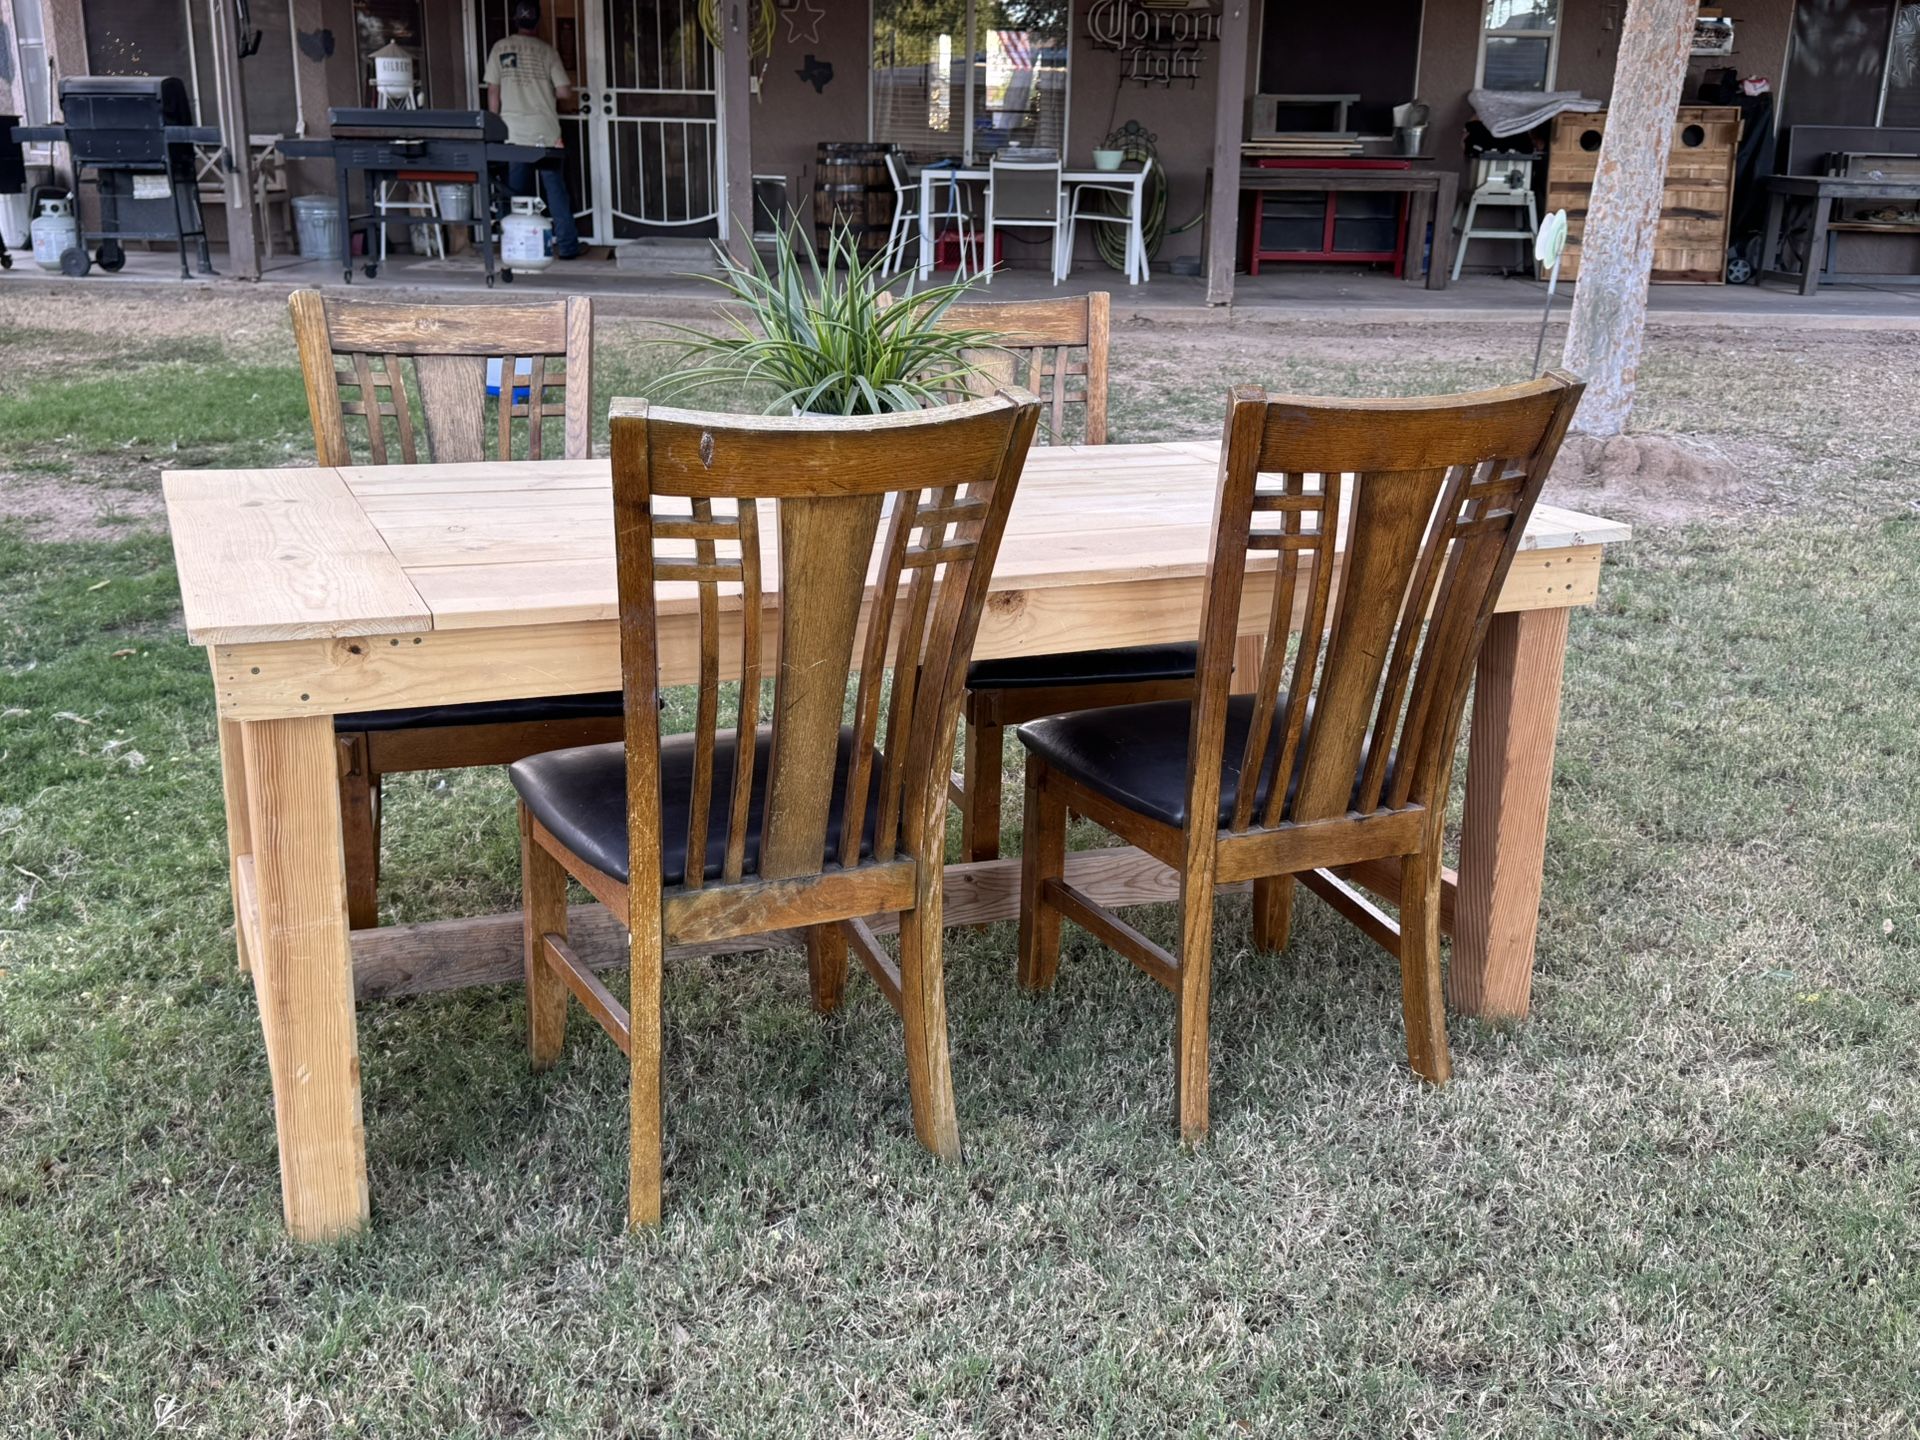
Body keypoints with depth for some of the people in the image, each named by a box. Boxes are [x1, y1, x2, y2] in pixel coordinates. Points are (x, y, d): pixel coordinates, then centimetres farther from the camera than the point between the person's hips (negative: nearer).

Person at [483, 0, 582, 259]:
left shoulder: (500, 48, 3)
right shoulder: (546, 50, -1)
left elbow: (493, 91, 4)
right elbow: (564, 92, -2)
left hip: (513, 133, 1)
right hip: (545, 133, -1)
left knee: (517, 193, 6)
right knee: (556, 190, 4)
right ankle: (567, 245, 4)